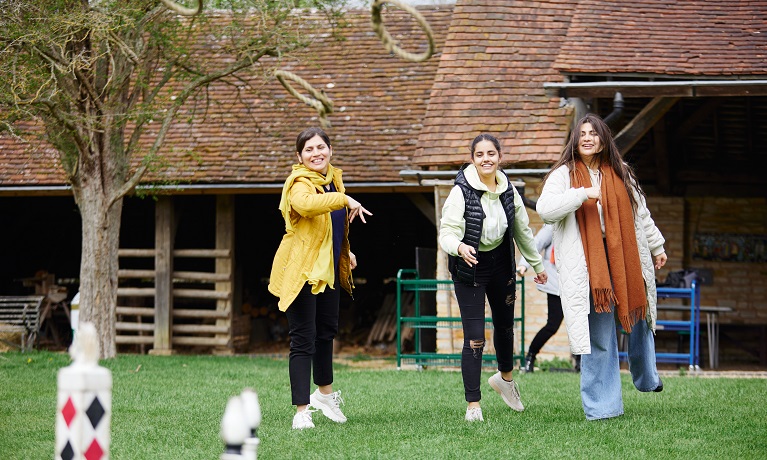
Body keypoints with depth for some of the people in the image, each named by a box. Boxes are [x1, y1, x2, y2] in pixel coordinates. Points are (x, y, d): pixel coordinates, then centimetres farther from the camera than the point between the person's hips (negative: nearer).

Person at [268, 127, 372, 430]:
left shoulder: (332, 179, 9)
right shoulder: (299, 184, -18)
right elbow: (305, 204, -44)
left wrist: (343, 251, 25)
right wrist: (345, 200, -41)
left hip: (328, 269, 9)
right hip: (301, 269, -9)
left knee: (327, 330, 23)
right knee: (303, 340, -9)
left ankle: (324, 394, 43)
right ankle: (301, 411, -7)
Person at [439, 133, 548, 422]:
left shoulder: (508, 191, -2)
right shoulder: (461, 192, -19)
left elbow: (522, 230, 12)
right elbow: (446, 233, -22)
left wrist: (537, 264, 21)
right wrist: (459, 247, -44)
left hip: (501, 262, 6)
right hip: (470, 267, -5)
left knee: (505, 325, 22)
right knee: (474, 338, -10)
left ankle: (505, 377, 50)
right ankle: (473, 404, -1)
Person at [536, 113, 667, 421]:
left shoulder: (621, 174, 12)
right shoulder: (563, 174, -1)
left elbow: (640, 214, 21)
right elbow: (545, 209, -17)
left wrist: (657, 247, 23)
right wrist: (583, 194, -23)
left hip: (624, 258, 4)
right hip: (586, 265, -4)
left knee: (637, 320, 15)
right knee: (598, 335, -5)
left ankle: (646, 378, 42)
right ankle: (602, 406, -2)